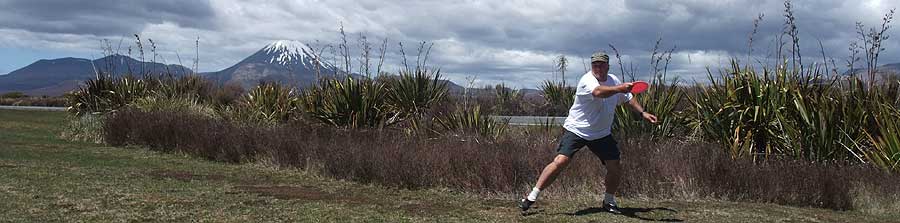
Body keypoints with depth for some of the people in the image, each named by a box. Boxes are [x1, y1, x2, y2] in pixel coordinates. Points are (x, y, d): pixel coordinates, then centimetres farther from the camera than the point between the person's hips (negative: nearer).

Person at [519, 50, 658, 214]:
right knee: (560, 161, -20)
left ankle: (609, 202, 27)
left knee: (615, 169, 2)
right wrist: (619, 89, -59)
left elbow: (628, 98, 22)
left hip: (602, 134, 6)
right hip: (576, 130, -6)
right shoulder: (587, 81, -20)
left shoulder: (614, 80, 3)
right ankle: (531, 197, -13)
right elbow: (598, 92, -44)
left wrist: (642, 112, 13)